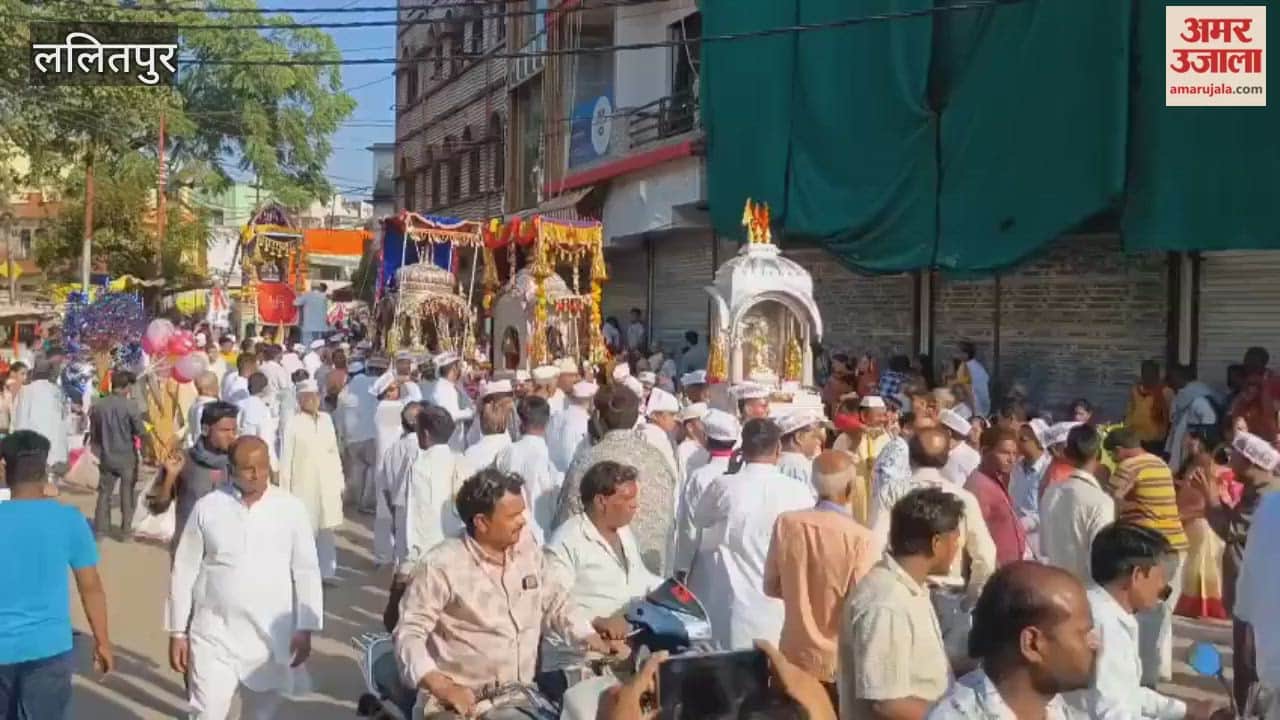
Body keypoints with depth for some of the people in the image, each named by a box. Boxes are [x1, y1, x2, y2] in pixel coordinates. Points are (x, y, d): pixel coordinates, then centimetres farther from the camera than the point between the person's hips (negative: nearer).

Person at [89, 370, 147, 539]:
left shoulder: (98, 405, -2)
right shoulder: (130, 405, -16)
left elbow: (93, 432, 7)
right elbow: (141, 432, -12)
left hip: (107, 457, 3)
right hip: (127, 457, -3)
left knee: (104, 493, 13)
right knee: (127, 495, 7)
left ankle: (99, 530, 14)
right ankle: (125, 531, 9)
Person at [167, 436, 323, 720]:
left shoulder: (291, 508, -3)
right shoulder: (207, 508, -4)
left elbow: (306, 571, 0)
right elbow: (184, 571, 2)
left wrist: (305, 629, -5)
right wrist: (178, 632, 1)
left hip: (271, 636, 1)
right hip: (215, 634, -1)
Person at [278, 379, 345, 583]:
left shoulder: (326, 419, 5)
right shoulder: (294, 425, -8)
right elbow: (286, 459, -6)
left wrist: (339, 480, 9)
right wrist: (284, 490, -7)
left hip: (328, 485, 4)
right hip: (304, 485, -4)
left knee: (327, 529, 9)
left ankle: (326, 571, 17)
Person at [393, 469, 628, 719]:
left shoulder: (526, 547, 6)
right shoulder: (441, 565, -13)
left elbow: (556, 602, 17)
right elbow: (409, 633, -13)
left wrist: (591, 639, 3)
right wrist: (441, 686, -26)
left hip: (523, 695, 6)